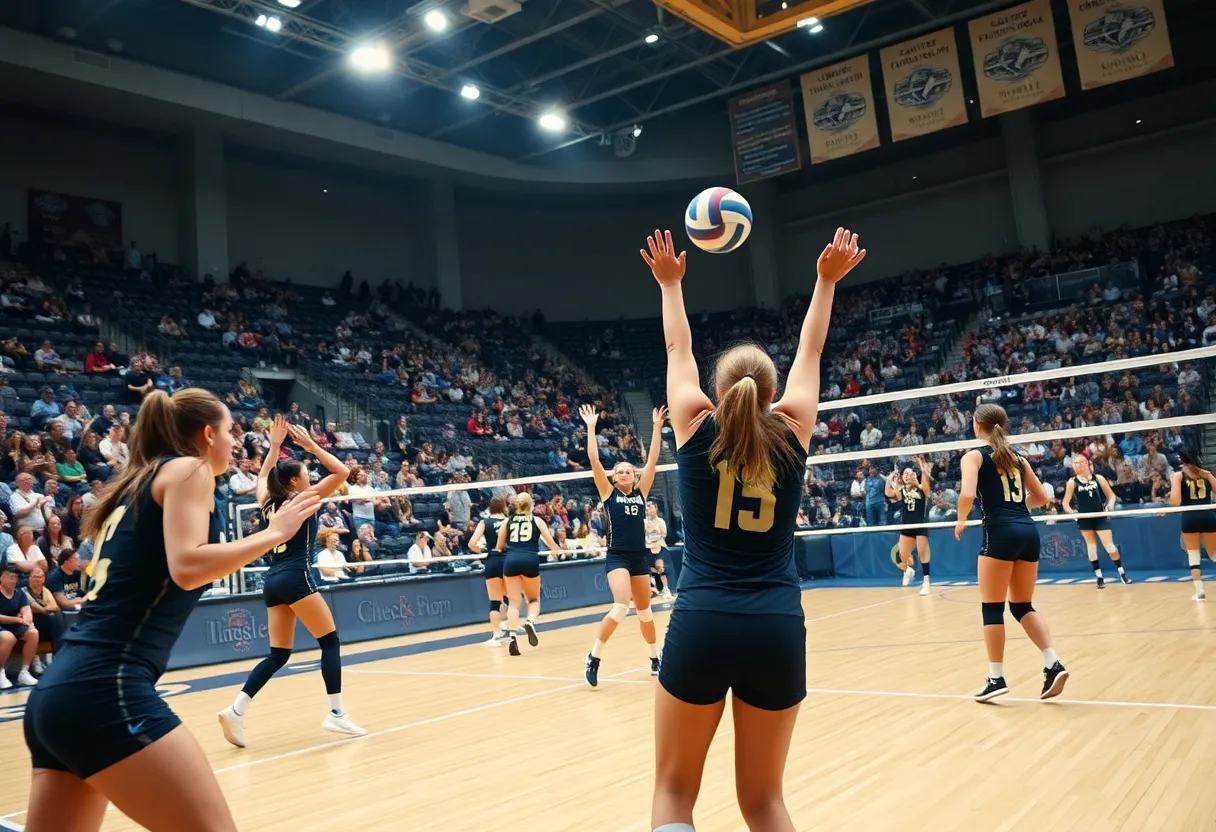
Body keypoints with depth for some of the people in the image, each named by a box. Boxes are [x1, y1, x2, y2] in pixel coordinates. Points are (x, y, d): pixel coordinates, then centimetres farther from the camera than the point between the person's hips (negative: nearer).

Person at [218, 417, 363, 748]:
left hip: (273, 581, 8)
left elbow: (263, 476, 36)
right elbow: (342, 472, -3)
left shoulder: (268, 502, 13)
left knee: (278, 654, 10)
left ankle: (235, 710, -2)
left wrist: (275, 445, 34)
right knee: (330, 641, 1)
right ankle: (336, 714, -2)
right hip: (296, 579, -7)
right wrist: (311, 445, 1)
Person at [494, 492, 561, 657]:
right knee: (534, 599, 15)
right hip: (530, 560, -1)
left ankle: (512, 637, -11)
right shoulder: (536, 520, 14)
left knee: (513, 602, 5)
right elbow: (551, 544, 13)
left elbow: (499, 547, 18)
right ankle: (530, 622, -14)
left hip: (511, 561, 1)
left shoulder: (507, 521, 16)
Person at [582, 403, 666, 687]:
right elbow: (594, 459, -6)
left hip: (639, 558, 4)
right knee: (621, 605, -22)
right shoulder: (608, 493, 1)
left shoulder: (641, 492, 8)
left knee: (645, 610, 14)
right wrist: (591, 427, -8)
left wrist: (657, 428, 2)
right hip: (616, 557, -4)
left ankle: (655, 659, 31)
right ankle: (593, 658, -11)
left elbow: (652, 460, 5)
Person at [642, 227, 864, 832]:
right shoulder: (791, 432, 3)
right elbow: (810, 351, 18)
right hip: (777, 629, 2)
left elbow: (678, 348, 17)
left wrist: (670, 285, 32)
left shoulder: (697, 428, 1)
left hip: (700, 625, -1)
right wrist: (827, 281, 30)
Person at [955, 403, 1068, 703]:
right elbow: (1041, 497, 22)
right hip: (1028, 531, 6)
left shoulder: (974, 455, 0)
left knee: (992, 608, 3)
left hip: (1000, 533, -6)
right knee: (1023, 606, 15)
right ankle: (1053, 664, 3)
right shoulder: (1017, 458, 17)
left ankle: (996, 678, 6)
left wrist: (961, 520, 1)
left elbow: (967, 495, -16)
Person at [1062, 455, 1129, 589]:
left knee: (1110, 546, -4)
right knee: (1091, 546, 8)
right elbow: (1066, 503, -1)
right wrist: (1072, 512, -19)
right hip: (1084, 518, 1)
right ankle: (1099, 576, 16)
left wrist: (1110, 504, -15)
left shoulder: (1098, 478, -3)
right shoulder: (1072, 482, -3)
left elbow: (1111, 495, 5)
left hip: (1100, 516, -1)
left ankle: (1122, 572, 14)